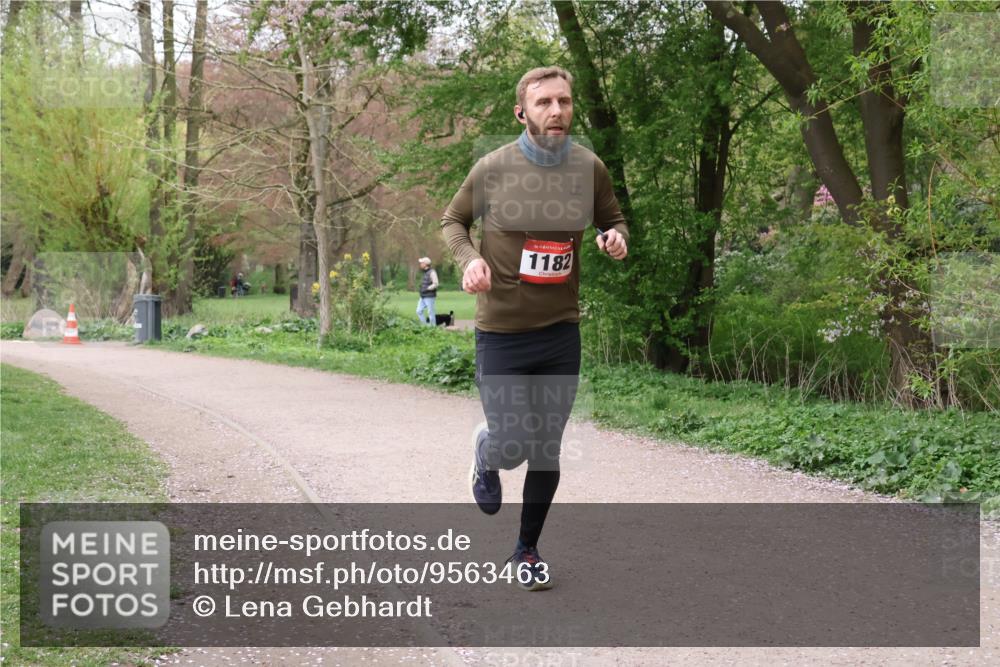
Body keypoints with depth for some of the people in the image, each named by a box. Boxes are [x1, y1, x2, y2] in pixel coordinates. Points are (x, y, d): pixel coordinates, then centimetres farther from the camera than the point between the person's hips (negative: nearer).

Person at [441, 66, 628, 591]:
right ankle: (486, 452, 34)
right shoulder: (492, 169, -10)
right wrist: (469, 258, -15)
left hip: (561, 332, 3)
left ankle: (527, 550, 30)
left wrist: (616, 237, -10)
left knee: (547, 452, 9)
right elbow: (453, 221, 6)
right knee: (512, 449, -5)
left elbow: (613, 218, 15)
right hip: (502, 333, -2)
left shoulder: (590, 169, -2)